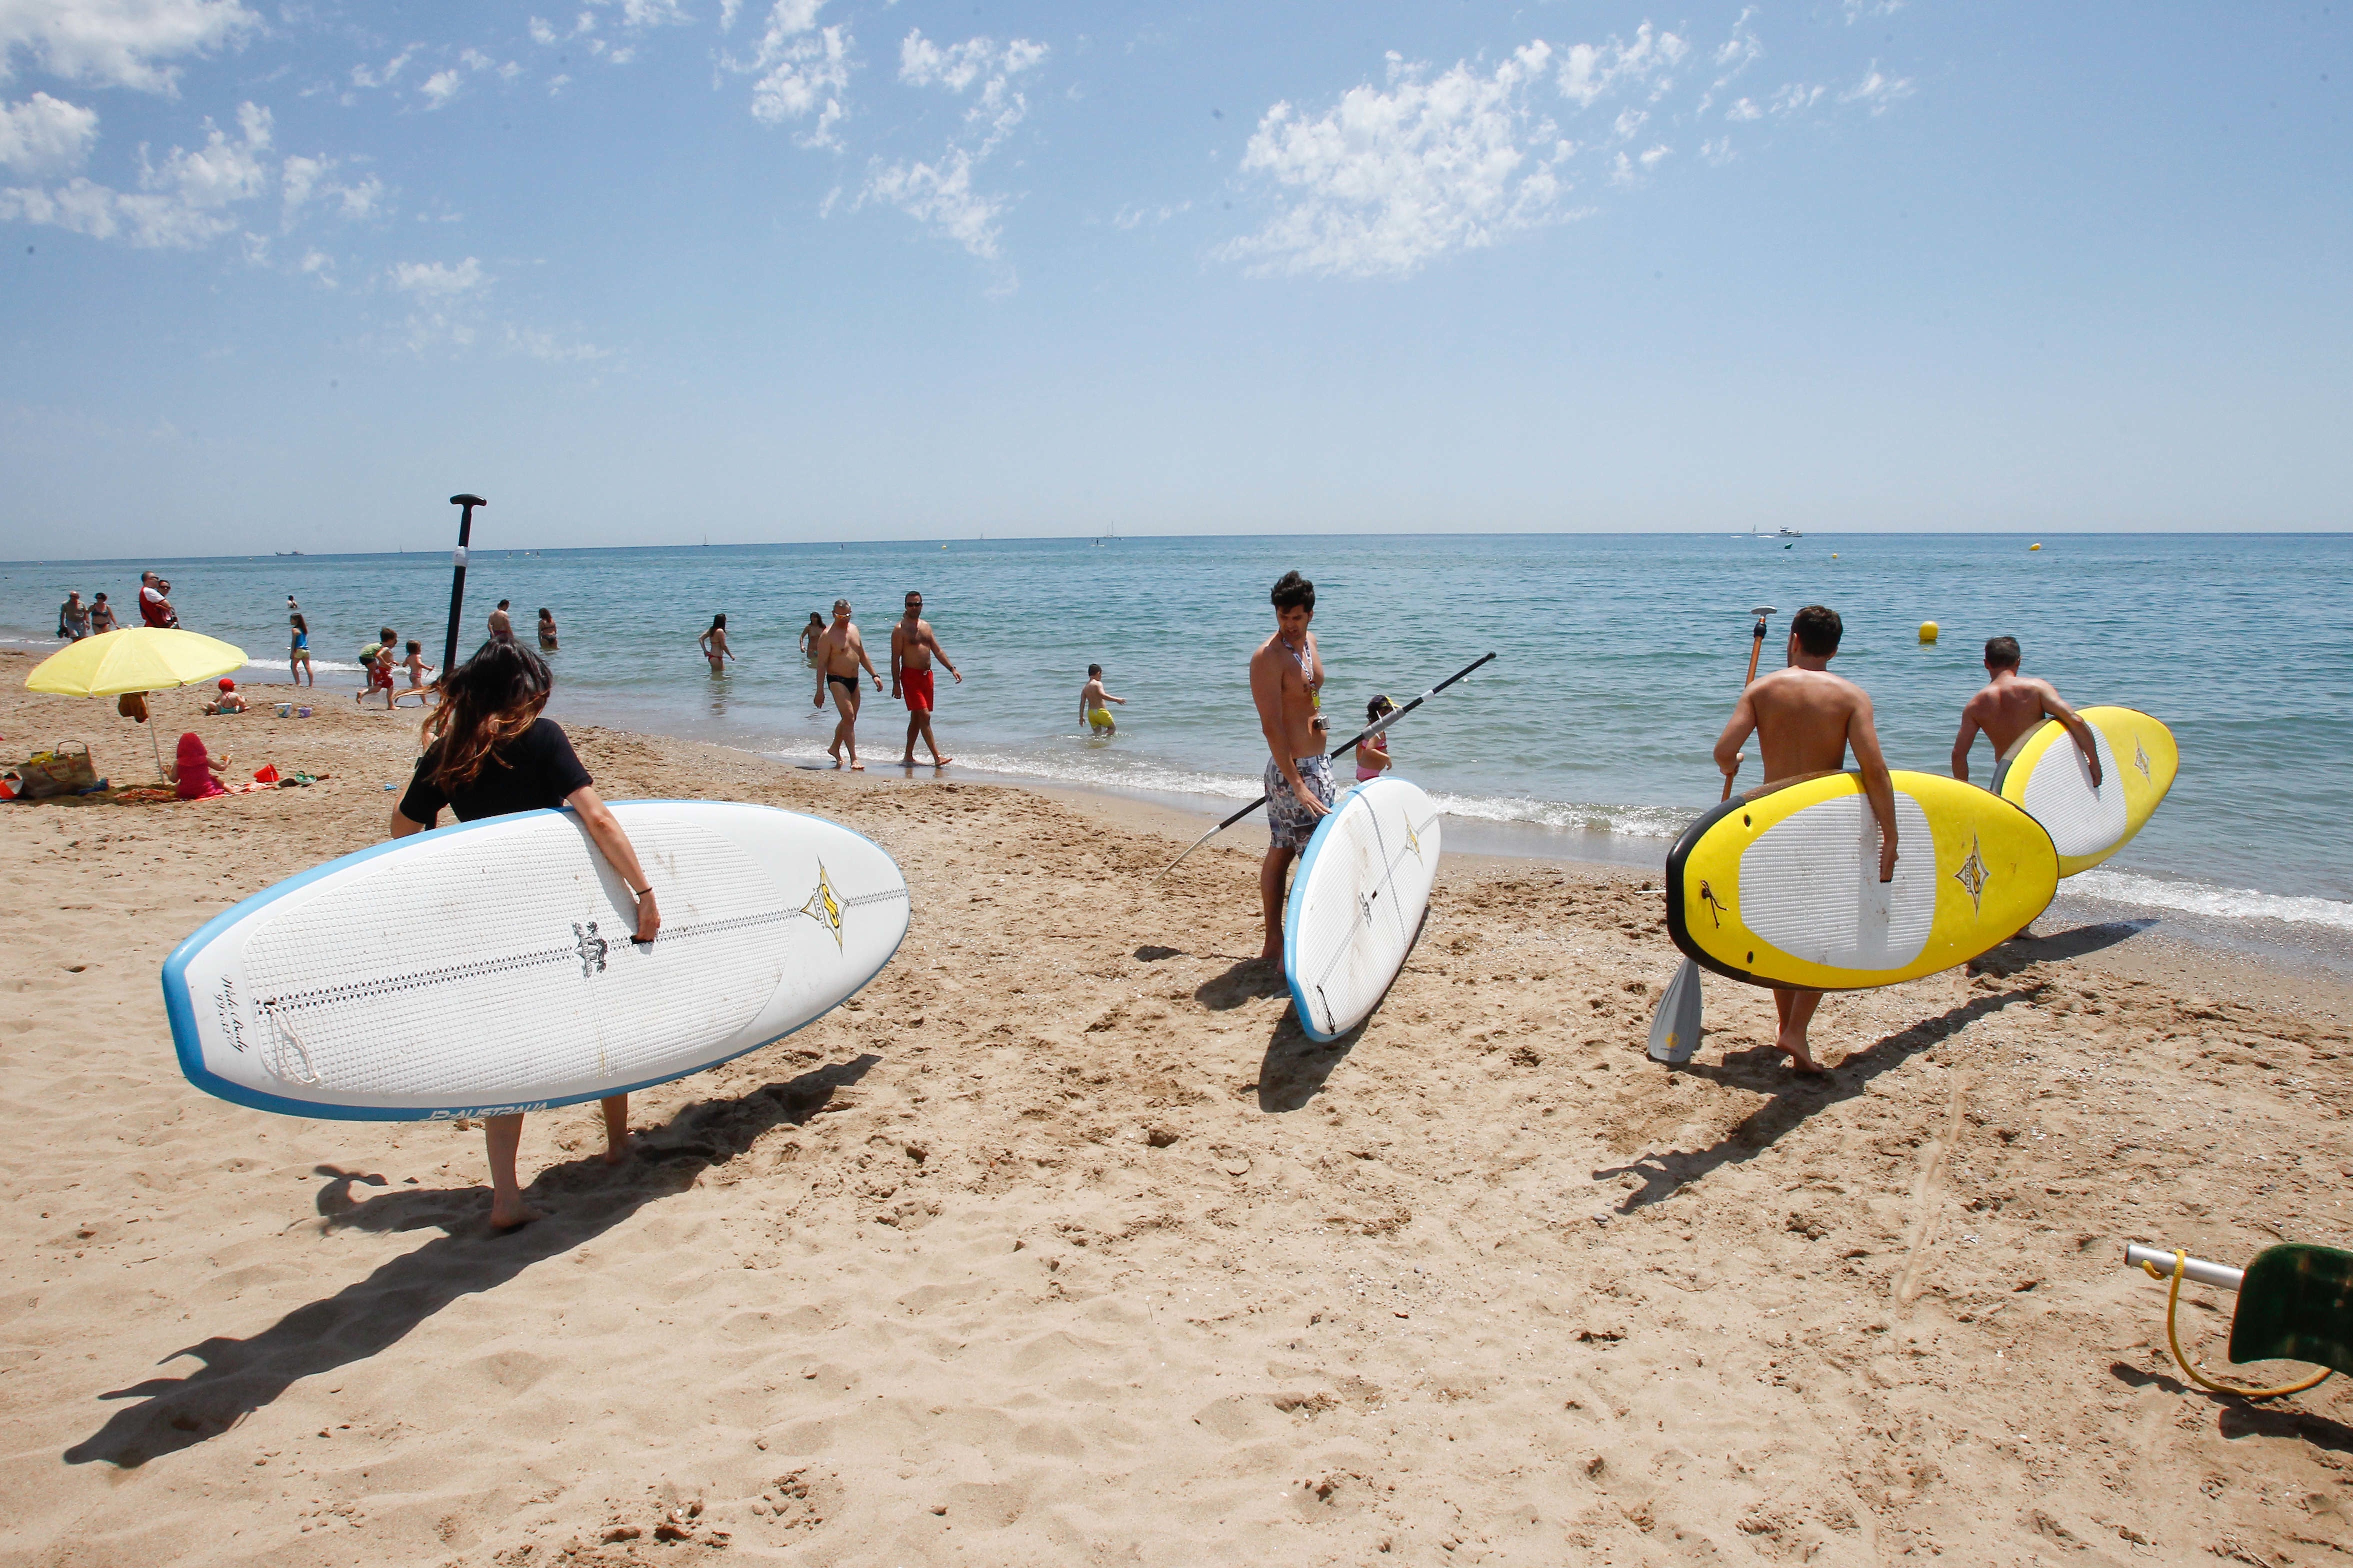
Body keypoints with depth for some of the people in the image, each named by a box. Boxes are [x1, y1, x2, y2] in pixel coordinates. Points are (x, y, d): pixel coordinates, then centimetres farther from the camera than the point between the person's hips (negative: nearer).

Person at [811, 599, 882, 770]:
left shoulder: (854, 630, 11)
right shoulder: (828, 636, -11)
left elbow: (862, 656, 21)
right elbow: (822, 664, -13)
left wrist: (874, 675, 14)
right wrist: (820, 691, -17)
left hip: (854, 681, 7)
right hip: (837, 680, -7)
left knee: (850, 719, 15)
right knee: (849, 717, -15)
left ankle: (835, 749, 36)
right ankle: (854, 759, -16)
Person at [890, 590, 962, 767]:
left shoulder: (926, 626, 14)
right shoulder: (900, 629, -6)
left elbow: (938, 651, 17)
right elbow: (895, 658, -9)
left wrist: (952, 669, 8)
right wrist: (896, 684, -15)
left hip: (927, 675, 7)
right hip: (910, 675, -7)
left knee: (916, 718, 11)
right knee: (925, 716, -14)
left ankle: (908, 757, 19)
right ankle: (937, 757, -16)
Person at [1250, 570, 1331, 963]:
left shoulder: (1309, 641, 8)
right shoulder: (1268, 657, -19)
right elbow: (1271, 727, -25)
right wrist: (1297, 784, -30)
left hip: (1317, 764, 9)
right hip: (1292, 769, -8)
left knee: (1280, 853, 13)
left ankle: (1274, 943, 19)